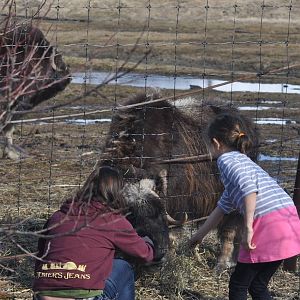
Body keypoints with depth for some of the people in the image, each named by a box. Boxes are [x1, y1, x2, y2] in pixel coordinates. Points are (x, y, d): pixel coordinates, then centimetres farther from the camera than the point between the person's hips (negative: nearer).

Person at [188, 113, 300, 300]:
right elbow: (223, 207, 36)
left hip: (269, 225, -8)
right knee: (257, 285, 18)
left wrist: (248, 228, -19)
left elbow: (249, 188, -21)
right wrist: (200, 235, 45)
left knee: (238, 284, 8)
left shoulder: (226, 159, -1)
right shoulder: (241, 160, 27)